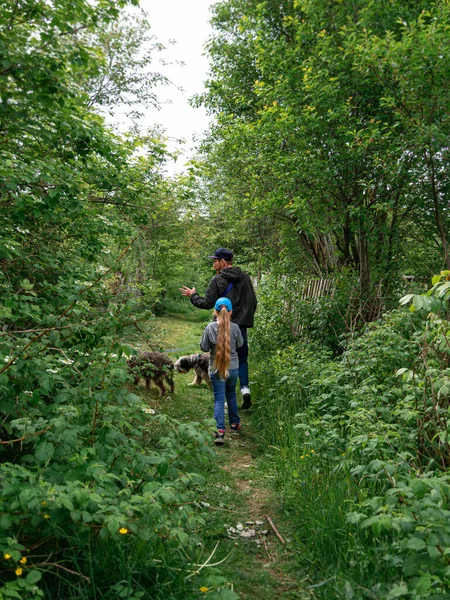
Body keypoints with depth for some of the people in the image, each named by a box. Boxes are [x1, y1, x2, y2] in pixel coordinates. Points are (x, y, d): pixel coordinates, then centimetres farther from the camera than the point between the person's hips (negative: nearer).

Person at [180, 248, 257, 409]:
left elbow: (207, 304, -10)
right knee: (242, 358, 15)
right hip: (241, 326, 4)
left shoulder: (218, 280, -9)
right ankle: (245, 387, -4)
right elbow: (253, 302, 11)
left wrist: (193, 295, 6)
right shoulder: (245, 277, 8)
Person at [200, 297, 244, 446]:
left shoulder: (210, 328, -14)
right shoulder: (235, 327, -11)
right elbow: (240, 344, 5)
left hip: (216, 369, -2)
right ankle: (234, 423, 38)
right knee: (231, 395, 24)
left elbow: (204, 347, -6)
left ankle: (220, 431, -11)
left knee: (219, 399, 2)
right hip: (233, 368, 2)